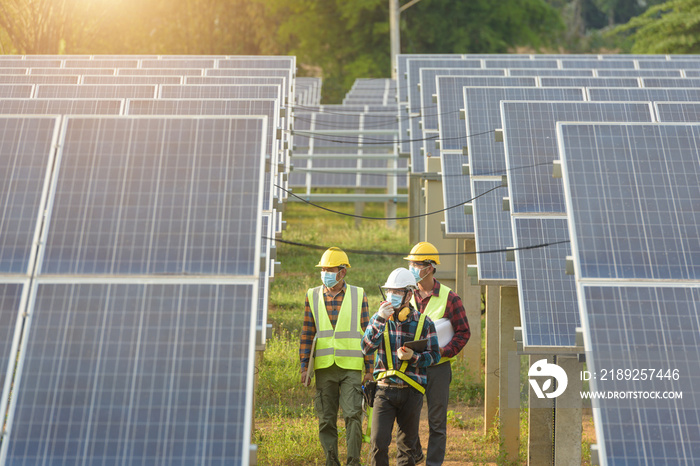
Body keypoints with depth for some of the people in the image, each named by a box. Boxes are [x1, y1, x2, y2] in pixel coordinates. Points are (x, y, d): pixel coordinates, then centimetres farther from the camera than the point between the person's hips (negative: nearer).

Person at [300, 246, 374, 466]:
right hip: (324, 368, 2)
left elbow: (367, 334, 4)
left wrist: (369, 368, 2)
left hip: (351, 367, -2)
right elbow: (307, 334, 8)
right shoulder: (312, 296, 6)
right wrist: (304, 366, 3)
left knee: (353, 415, -9)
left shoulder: (358, 295, 3)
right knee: (326, 419, 6)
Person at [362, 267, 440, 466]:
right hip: (385, 390, 0)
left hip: (412, 392, 0)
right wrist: (379, 319, -21)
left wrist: (414, 357, -16)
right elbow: (367, 347, -11)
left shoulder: (423, 322, 1)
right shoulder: (379, 319, 4)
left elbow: (434, 355, 2)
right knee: (378, 442, -8)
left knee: (407, 444, 12)